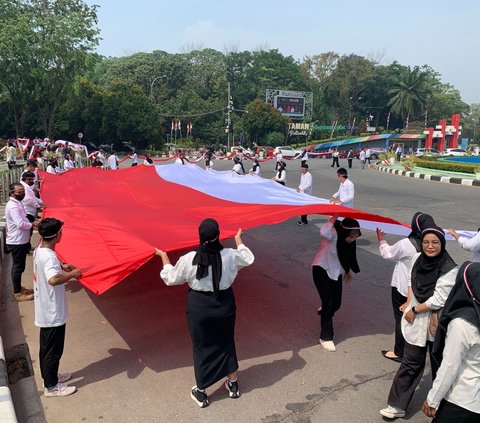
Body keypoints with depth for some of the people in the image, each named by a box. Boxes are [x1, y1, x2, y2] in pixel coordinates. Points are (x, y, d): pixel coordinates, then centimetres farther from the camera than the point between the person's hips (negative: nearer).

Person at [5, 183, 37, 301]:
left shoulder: (17, 203, 10)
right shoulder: (13, 206, -21)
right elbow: (20, 224, -29)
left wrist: (31, 223, 4)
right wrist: (32, 225, -12)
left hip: (21, 241, 10)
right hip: (17, 242, -10)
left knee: (18, 266, 19)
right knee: (18, 267, 0)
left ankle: (18, 288, 32)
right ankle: (17, 293, 9)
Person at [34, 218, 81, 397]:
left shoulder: (39, 250, 1)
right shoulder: (49, 256, -29)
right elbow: (53, 279, -46)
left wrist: (62, 265, 10)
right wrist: (72, 274, -30)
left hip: (44, 310, 9)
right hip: (53, 312, -9)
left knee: (46, 347, 23)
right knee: (53, 350, 7)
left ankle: (49, 376, 41)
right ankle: (51, 386, 22)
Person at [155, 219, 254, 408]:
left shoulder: (189, 259, -19)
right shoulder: (230, 255, -15)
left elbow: (171, 278, -3)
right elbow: (248, 258, 8)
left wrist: (164, 258, 13)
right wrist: (239, 239, 24)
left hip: (199, 307, -2)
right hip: (225, 305, 2)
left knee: (202, 348, 15)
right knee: (226, 343, 23)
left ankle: (200, 392, 30)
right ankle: (233, 385, 39)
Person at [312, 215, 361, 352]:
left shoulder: (350, 241, -8)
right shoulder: (333, 234, -28)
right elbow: (323, 232, -53)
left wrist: (348, 271, 22)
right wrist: (335, 216, -43)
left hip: (336, 272, 6)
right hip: (321, 270, -6)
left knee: (336, 304, 8)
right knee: (328, 302, -13)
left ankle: (324, 311, 46)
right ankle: (326, 337, 2)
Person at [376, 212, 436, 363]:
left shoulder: (405, 244, -24)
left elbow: (388, 254, -5)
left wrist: (381, 240, 11)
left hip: (402, 288, -5)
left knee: (401, 319, 9)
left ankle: (399, 353, 21)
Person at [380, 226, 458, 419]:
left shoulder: (449, 270, -23)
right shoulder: (417, 258, -6)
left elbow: (438, 301, -23)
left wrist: (414, 309, -13)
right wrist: (409, 303, 1)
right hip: (416, 321, 4)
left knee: (438, 365, 18)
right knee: (411, 363, 12)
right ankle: (397, 405, 21)